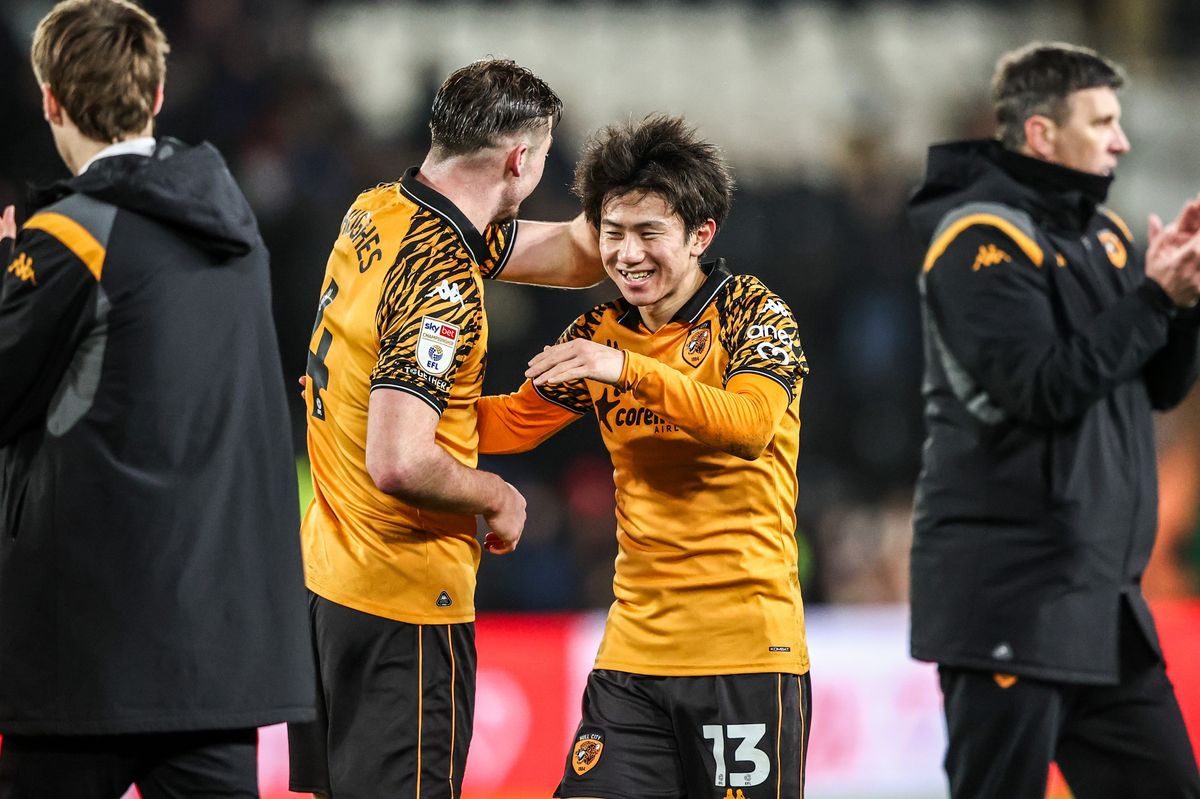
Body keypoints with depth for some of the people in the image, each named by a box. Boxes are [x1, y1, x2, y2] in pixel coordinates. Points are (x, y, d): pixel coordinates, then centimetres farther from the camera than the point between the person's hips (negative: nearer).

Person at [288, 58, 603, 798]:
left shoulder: (377, 214, 7)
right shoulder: (442, 287, -22)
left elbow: (574, 256, 16)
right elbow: (398, 463, -29)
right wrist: (498, 496, -12)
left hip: (327, 574, 9)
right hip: (405, 599, -9)